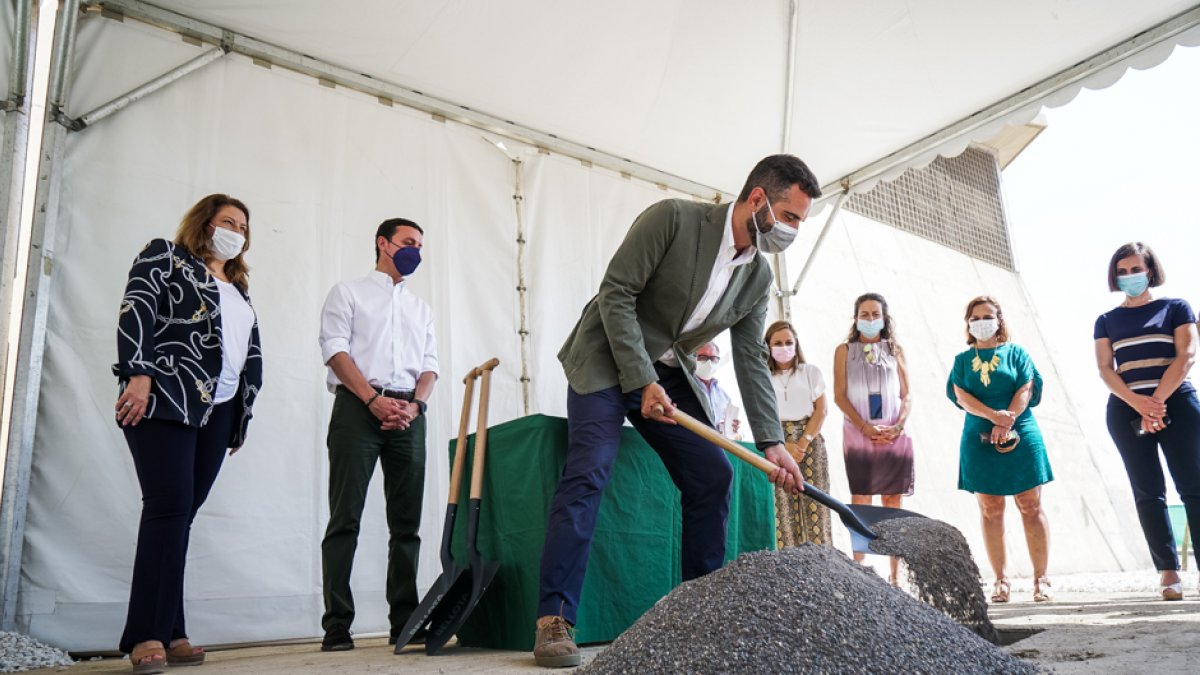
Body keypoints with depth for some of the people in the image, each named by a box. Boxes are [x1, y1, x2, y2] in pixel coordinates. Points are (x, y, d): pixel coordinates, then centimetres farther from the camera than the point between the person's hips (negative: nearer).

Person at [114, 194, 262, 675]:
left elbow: (252, 357, 23)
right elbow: (136, 312, -6)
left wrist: (242, 414, 16)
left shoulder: (238, 289, 26)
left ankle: (168, 633, 2)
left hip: (218, 412, 6)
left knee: (180, 514, 2)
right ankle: (147, 636, -12)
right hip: (165, 401, -6)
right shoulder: (165, 257, 9)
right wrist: (137, 374, -20)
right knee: (169, 506, -15)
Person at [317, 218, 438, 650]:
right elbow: (335, 348, -2)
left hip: (409, 414, 4)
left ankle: (405, 621, 8)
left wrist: (414, 404, -5)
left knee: (406, 521, 3)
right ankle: (337, 624, -4)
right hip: (358, 406, -4)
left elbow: (429, 365, 15)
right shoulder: (348, 293, 11)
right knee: (345, 517, -6)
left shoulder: (421, 307, 23)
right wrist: (374, 399, -13)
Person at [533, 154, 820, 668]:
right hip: (608, 360, -6)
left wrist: (771, 442, -9)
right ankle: (554, 620, -17)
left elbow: (751, 358, 1)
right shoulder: (673, 218, -19)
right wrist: (642, 381, -25)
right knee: (589, 472, -20)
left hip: (669, 374, 7)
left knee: (713, 475, -1)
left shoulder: (759, 276, 0)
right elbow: (616, 293, -20)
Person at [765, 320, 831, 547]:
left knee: (814, 499, -5)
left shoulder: (811, 371, 8)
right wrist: (785, 446, -10)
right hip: (778, 441, 0)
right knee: (784, 502, -5)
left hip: (811, 438, 0)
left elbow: (821, 410, 2)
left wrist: (803, 442, -9)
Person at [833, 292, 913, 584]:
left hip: (894, 435, 2)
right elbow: (840, 395, 1)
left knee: (893, 502, 1)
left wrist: (899, 425, -7)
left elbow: (907, 394, 11)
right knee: (860, 501, -6)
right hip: (858, 433, -2)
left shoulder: (895, 350, 14)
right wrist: (865, 427, -11)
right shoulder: (845, 350, 9)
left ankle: (895, 575, 3)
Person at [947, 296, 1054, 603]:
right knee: (990, 510, 2)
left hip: (1021, 436, -1)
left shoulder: (1015, 353, 9)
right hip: (980, 439, 1)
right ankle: (1001, 580, 8)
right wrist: (993, 415, -17)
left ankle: (1041, 578, 5)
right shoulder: (963, 359, 11)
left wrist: (1008, 420, -17)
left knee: (1031, 506, -1)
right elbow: (960, 395, -1)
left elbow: (1027, 388, -2)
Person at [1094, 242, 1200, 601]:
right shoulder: (1107, 320, 13)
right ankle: (1168, 571, 1)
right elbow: (1105, 369, 4)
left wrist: (1157, 402, -13)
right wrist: (1136, 402, -13)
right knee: (1148, 492, -1)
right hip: (1126, 410, 1)